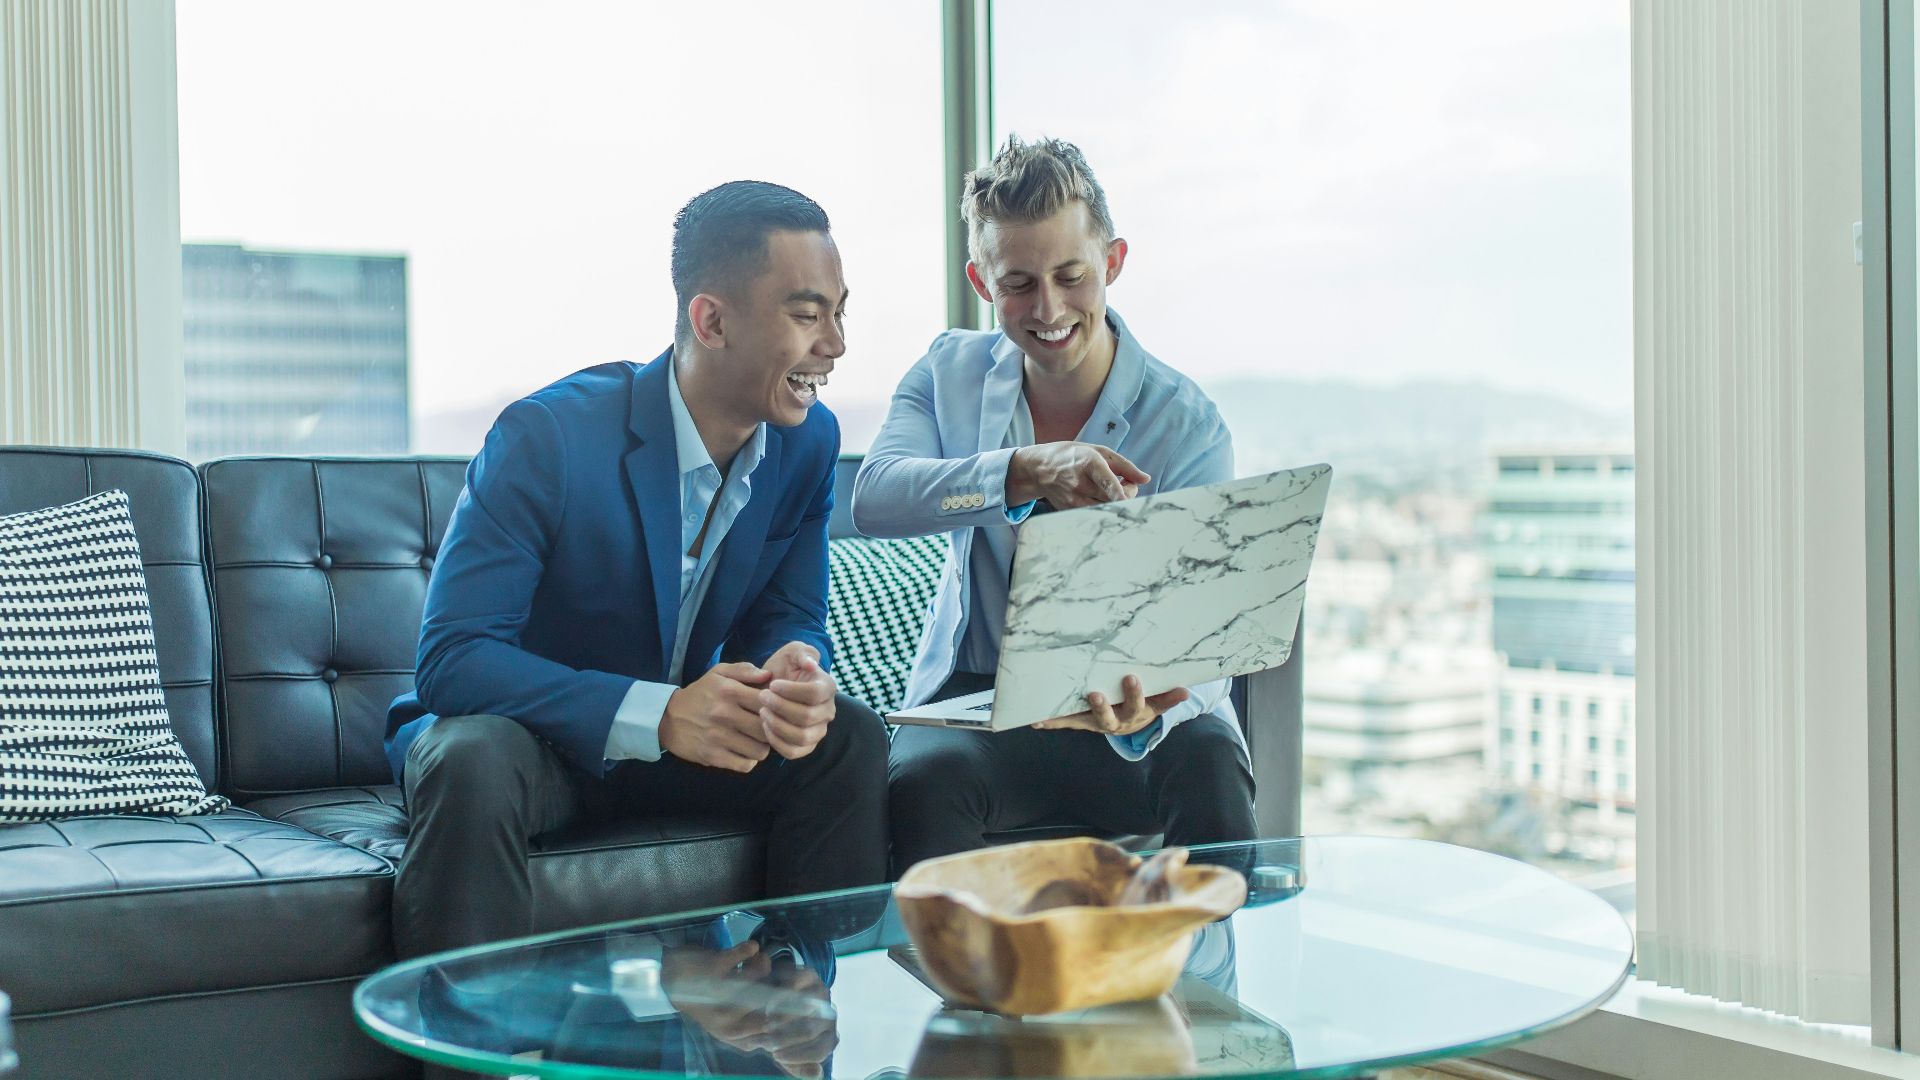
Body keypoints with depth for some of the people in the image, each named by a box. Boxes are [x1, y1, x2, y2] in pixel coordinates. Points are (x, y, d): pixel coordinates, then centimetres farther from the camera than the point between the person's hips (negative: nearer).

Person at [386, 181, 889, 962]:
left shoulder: (809, 440, -6)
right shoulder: (546, 436, -24)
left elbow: (786, 619, 1)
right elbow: (451, 658, -27)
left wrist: (797, 674, -26)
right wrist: (655, 715, -38)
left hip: (681, 736, 5)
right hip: (527, 734, -5)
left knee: (848, 740, -18)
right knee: (473, 765, -37)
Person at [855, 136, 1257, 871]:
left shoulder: (1187, 424, -8)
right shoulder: (949, 373, 2)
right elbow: (873, 499, -18)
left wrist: (1144, 710, -41)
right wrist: (1027, 471, -35)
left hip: (1125, 701, -1)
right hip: (977, 697, 1)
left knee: (1208, 770, -33)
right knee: (923, 777, -32)